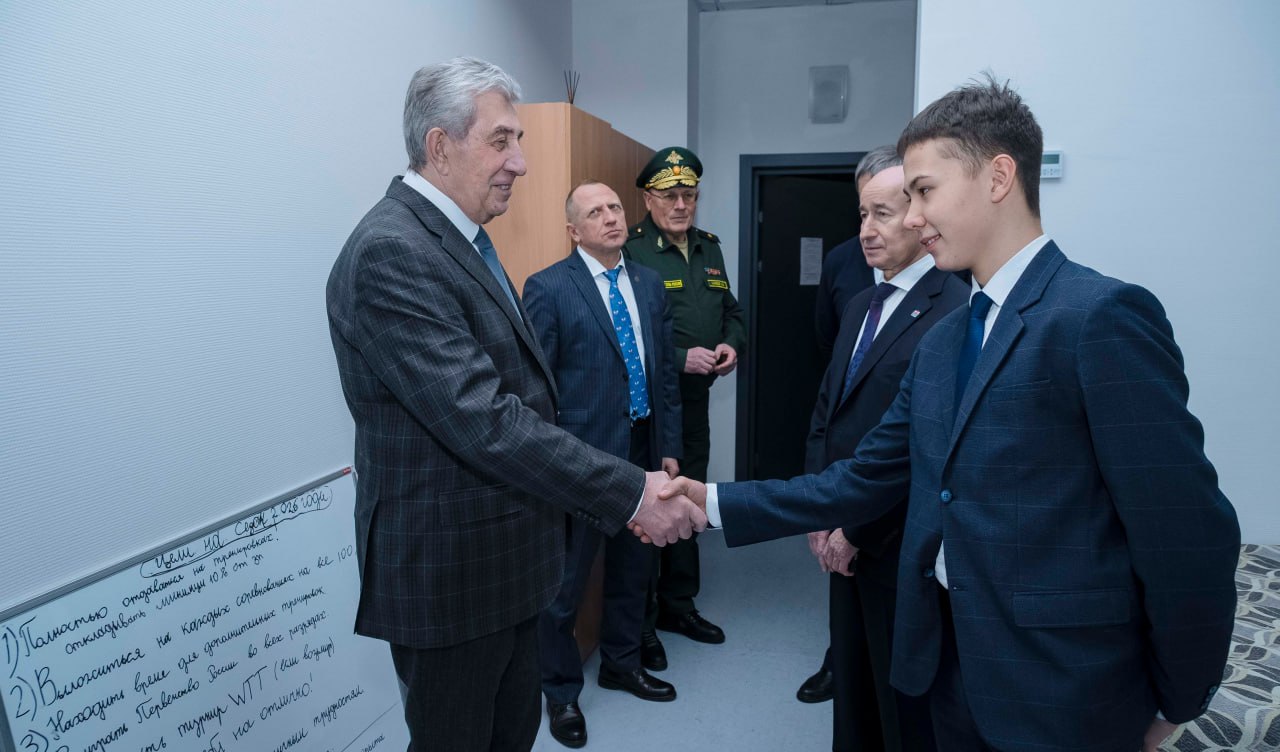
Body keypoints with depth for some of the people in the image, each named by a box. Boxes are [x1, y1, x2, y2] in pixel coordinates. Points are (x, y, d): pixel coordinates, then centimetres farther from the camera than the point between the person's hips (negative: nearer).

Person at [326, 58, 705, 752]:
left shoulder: (455, 236, 9)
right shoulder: (389, 254, -23)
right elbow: (485, 423, -30)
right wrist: (631, 494, -26)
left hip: (504, 557, 9)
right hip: (446, 573, -9)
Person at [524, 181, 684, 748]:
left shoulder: (649, 284, 9)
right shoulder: (548, 288, -9)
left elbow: (664, 370, 11)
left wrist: (669, 447, 9)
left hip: (643, 450, 6)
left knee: (633, 567, 20)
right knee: (566, 579, 8)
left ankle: (621, 663, 43)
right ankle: (561, 690, 29)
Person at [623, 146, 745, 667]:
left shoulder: (709, 248, 12)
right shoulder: (631, 252, -11)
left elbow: (731, 311, 19)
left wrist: (731, 345, -2)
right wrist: (681, 358, -23)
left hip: (695, 402, 7)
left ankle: (678, 604, 35)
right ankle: (638, 623, 19)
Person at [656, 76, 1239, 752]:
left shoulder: (1103, 316, -17)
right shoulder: (940, 342, 8)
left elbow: (1188, 535, -17)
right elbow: (865, 480, 6)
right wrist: (716, 503, 0)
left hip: (1060, 696, -7)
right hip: (953, 668, 7)